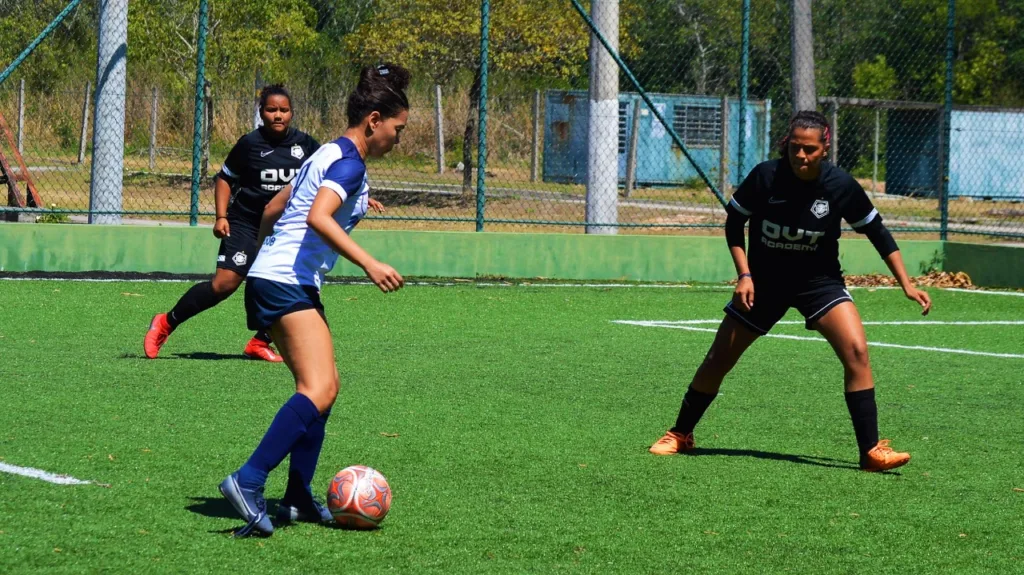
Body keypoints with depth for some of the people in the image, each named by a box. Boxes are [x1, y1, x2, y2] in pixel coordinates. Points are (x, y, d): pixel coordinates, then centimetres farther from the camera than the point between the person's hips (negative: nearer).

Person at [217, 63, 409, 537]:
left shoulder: (330, 155, 20)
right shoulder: (350, 163, -10)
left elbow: (274, 208, 28)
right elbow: (318, 218, -26)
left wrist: (262, 246, 43)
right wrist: (369, 264, -30)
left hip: (273, 278, 11)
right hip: (288, 283, -11)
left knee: (324, 387, 14)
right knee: (318, 390, -21)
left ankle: (298, 499, 13)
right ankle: (248, 481, -30)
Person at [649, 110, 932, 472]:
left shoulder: (840, 186, -17)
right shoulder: (765, 177, -19)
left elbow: (877, 232, -4)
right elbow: (733, 224, -3)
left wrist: (907, 284, -6)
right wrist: (744, 274, -12)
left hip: (819, 280, 0)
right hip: (764, 280, 0)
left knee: (856, 351, -21)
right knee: (718, 360, 4)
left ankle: (871, 451, -16)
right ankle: (680, 434, 27)